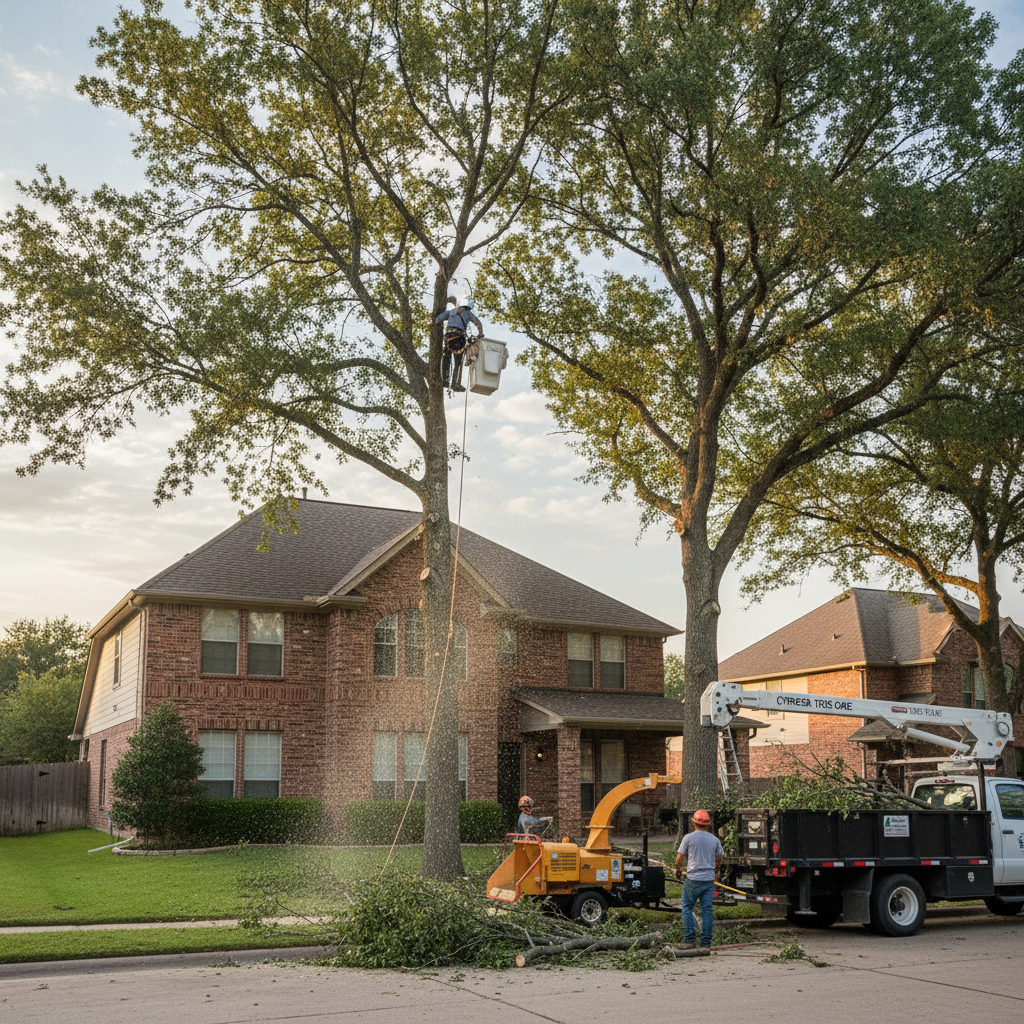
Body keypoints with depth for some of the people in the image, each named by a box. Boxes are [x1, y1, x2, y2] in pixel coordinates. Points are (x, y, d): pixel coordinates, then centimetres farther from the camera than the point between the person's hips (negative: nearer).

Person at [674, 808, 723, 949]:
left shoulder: (689, 837, -5)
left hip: (693, 879, -3)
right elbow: (719, 859, 19)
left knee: (687, 908, 9)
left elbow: (679, 857, -4)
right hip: (709, 879, 3)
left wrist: (678, 869, 16)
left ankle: (690, 939, 2)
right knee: (707, 910, 6)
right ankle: (706, 942, 6)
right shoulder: (714, 840, 6)